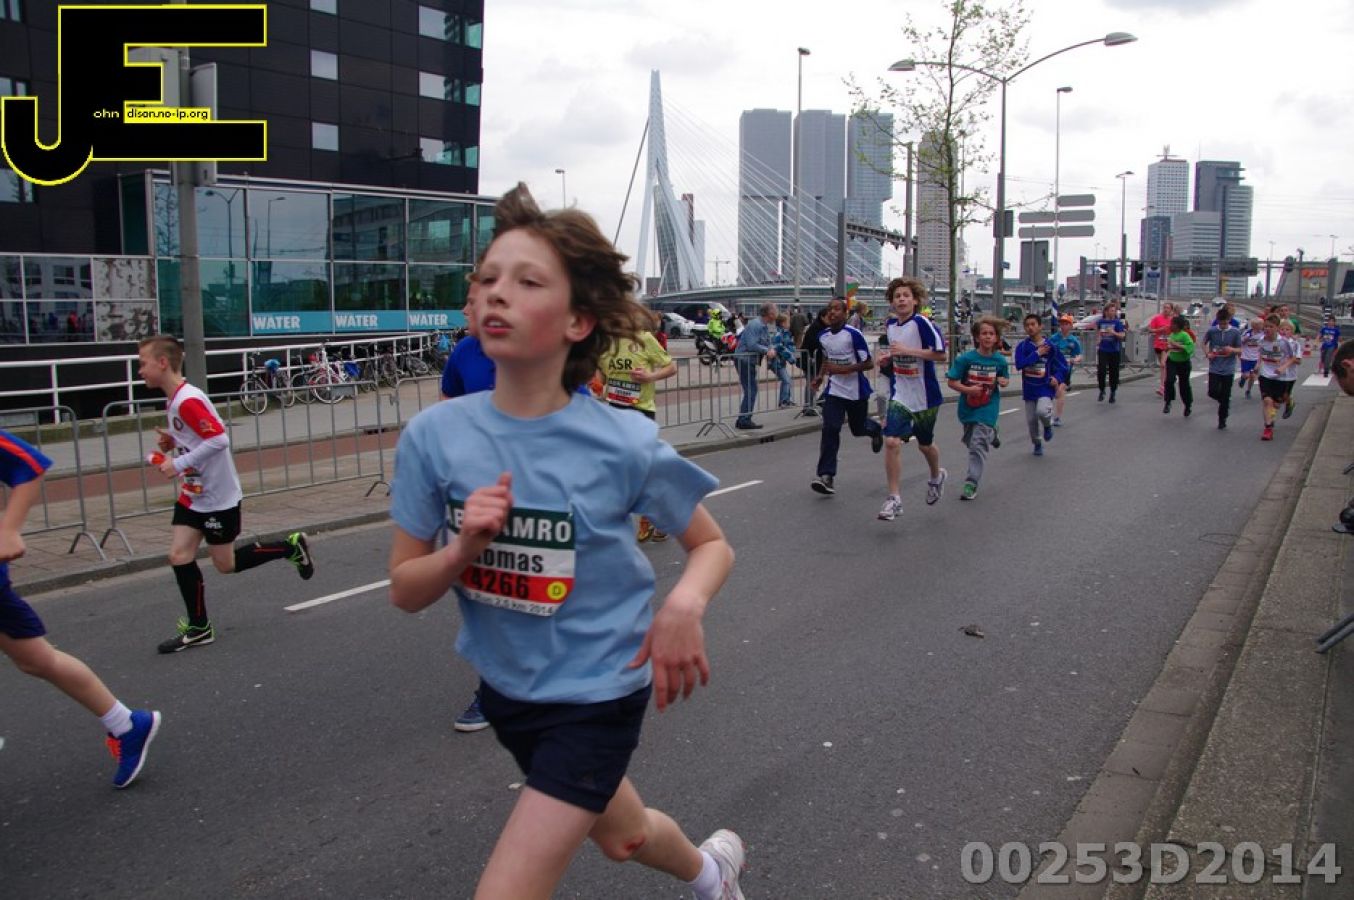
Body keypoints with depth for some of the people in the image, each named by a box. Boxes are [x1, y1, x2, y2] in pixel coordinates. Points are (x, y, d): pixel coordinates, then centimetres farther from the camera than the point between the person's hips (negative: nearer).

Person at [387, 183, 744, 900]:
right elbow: (405, 591, -6)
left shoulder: (624, 442, -20)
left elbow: (713, 545, -7)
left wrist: (683, 605, -27)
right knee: (621, 834, 29)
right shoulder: (433, 435, -13)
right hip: (507, 687, 4)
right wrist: (464, 548, -26)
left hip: (597, 693, -4)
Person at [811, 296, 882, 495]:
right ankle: (826, 476, -15)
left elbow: (869, 363, -15)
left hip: (856, 391, -3)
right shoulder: (823, 337, 1)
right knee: (830, 430, -13)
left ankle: (875, 429, 52)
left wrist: (843, 369, -25)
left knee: (858, 429, 14)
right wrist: (820, 375, 5)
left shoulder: (853, 335, -17)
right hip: (834, 390, 3)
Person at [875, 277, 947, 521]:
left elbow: (941, 354, -22)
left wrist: (908, 350, -26)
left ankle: (936, 477, 47)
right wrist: (885, 360, 0)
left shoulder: (922, 323, -15)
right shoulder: (890, 326, 4)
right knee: (891, 441, -13)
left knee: (925, 444, 14)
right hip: (900, 396, 4)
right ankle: (894, 498, -5)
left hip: (926, 396, -4)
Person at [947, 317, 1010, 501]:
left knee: (978, 444, -11)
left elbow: (1005, 379, 12)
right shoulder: (966, 358, -12)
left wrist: (1003, 382, -11)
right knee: (971, 442, 19)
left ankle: (971, 483, -6)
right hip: (968, 408, 2)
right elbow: (952, 382, -8)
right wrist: (968, 389, -23)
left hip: (987, 408, -1)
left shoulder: (1000, 360, -5)